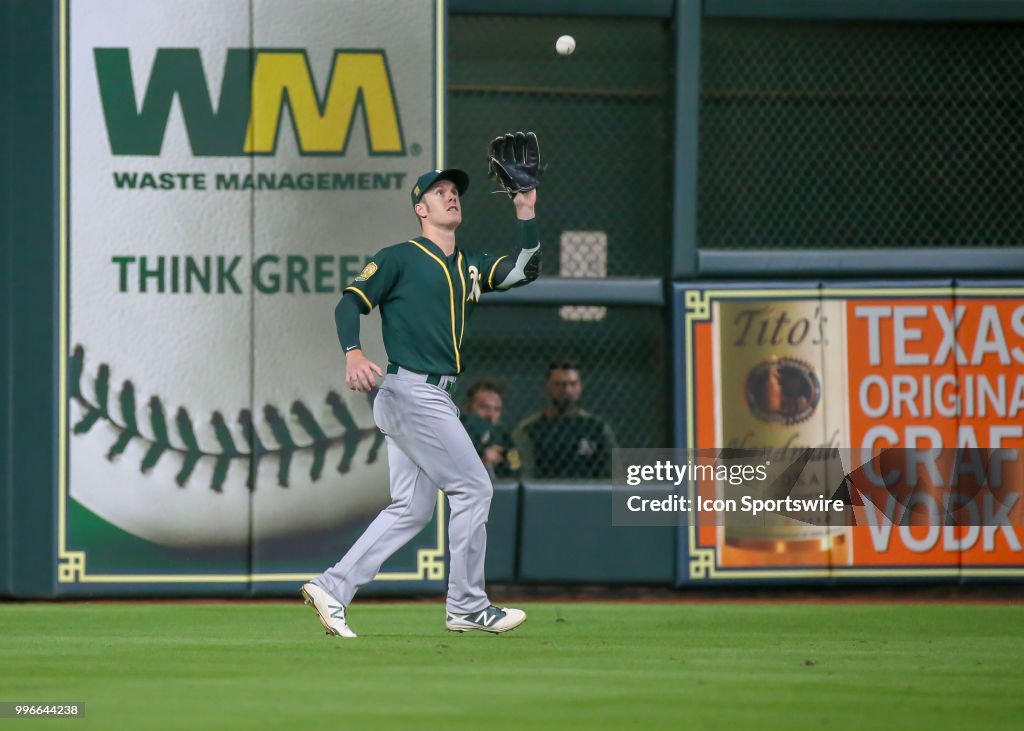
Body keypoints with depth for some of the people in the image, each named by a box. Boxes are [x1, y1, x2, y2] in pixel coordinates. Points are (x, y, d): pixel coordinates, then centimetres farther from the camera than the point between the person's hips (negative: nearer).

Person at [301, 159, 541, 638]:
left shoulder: (469, 267, 19)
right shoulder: (400, 258, -2)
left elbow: (526, 270, 13)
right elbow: (351, 302, -9)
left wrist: (527, 216, 2)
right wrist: (353, 353, -26)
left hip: (435, 398, 9)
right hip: (410, 392, -9)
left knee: (411, 509, 6)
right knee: (472, 488, -8)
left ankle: (332, 589, 6)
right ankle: (467, 607, -1)